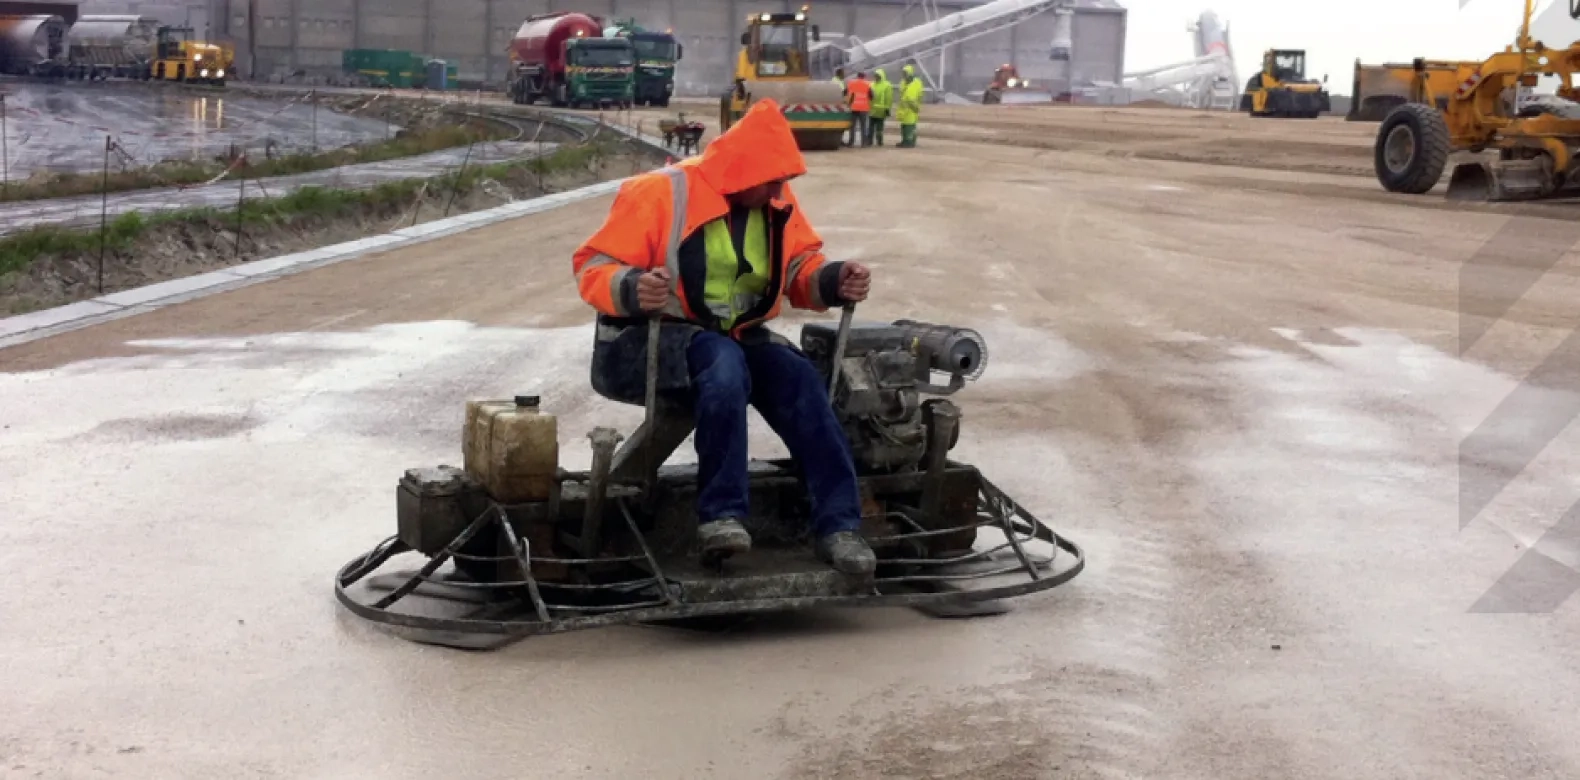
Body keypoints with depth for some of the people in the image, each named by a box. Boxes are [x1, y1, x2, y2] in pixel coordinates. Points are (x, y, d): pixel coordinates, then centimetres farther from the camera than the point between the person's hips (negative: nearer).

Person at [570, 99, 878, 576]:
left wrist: (833, 281, -14)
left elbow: (799, 268, 9)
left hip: (734, 338, 5)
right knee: (724, 363, -38)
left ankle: (837, 523, -24)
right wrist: (633, 290, -36)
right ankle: (721, 514, -34)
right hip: (648, 340, -5)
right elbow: (592, 268, -14)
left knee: (799, 377, -24)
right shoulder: (660, 195, -16)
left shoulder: (777, 202, 2)